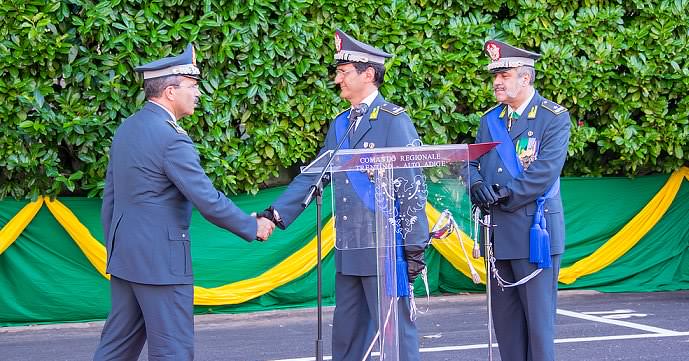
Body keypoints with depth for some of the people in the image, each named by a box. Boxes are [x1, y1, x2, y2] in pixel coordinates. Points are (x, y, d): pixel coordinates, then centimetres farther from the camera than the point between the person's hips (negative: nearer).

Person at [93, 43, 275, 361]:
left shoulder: (126, 129, 9)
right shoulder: (171, 138, -17)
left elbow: (110, 196, 15)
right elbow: (208, 201, -18)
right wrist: (253, 227, -5)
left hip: (124, 255, 9)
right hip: (160, 260, -9)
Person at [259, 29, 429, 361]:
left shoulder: (394, 120, -8)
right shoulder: (340, 125, 14)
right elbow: (312, 175, 14)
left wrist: (415, 247, -13)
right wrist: (276, 213, 2)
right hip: (348, 252, 8)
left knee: (396, 329, -3)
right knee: (346, 333, 13)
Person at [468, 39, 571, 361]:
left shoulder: (554, 118, -5)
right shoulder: (490, 120, 15)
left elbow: (545, 172, -15)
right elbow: (471, 163, 13)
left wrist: (503, 196, -13)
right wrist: (477, 185, -9)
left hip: (534, 231, -6)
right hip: (498, 234, 6)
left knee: (538, 314, -2)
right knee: (504, 316, 9)